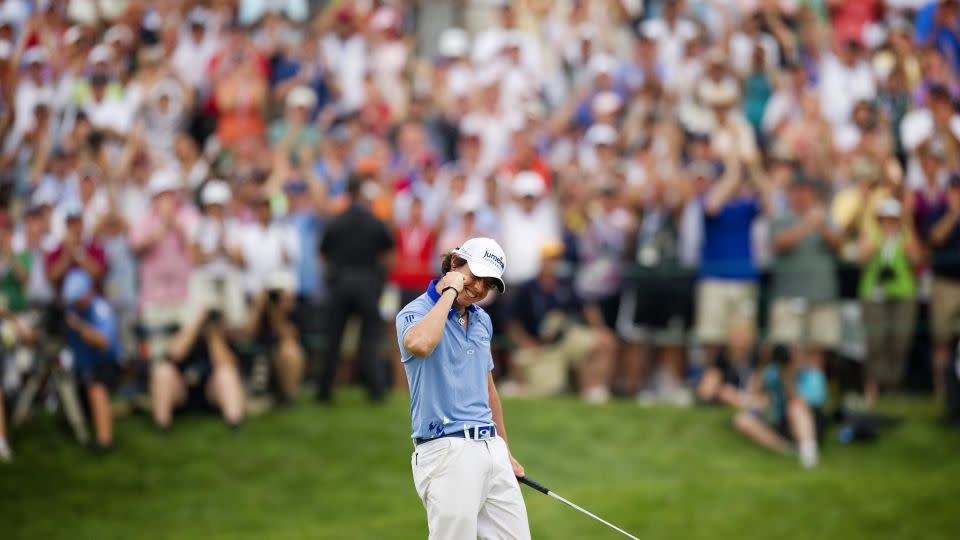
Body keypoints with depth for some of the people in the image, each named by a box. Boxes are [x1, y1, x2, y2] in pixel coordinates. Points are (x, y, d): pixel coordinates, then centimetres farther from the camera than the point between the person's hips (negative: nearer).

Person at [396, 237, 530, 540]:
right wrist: (449, 292, -20)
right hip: (447, 451, -7)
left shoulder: (482, 321, 16)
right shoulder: (416, 313, -7)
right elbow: (419, 344, -33)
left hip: (491, 448, 7)